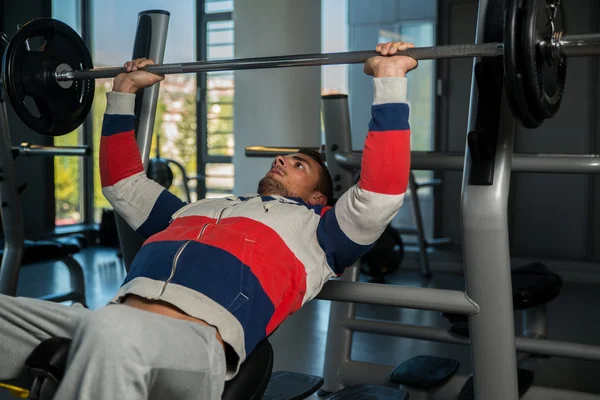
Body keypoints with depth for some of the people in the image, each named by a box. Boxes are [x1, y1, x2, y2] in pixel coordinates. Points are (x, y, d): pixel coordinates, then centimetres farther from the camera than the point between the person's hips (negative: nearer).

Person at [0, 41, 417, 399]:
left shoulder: (316, 229, 23)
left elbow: (382, 192, 6)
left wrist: (389, 80, 7)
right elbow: (123, 184, 47)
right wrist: (124, 93, 47)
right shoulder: (197, 209, 39)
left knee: (109, 333, -41)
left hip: (194, 339, -6)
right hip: (115, 321, 7)